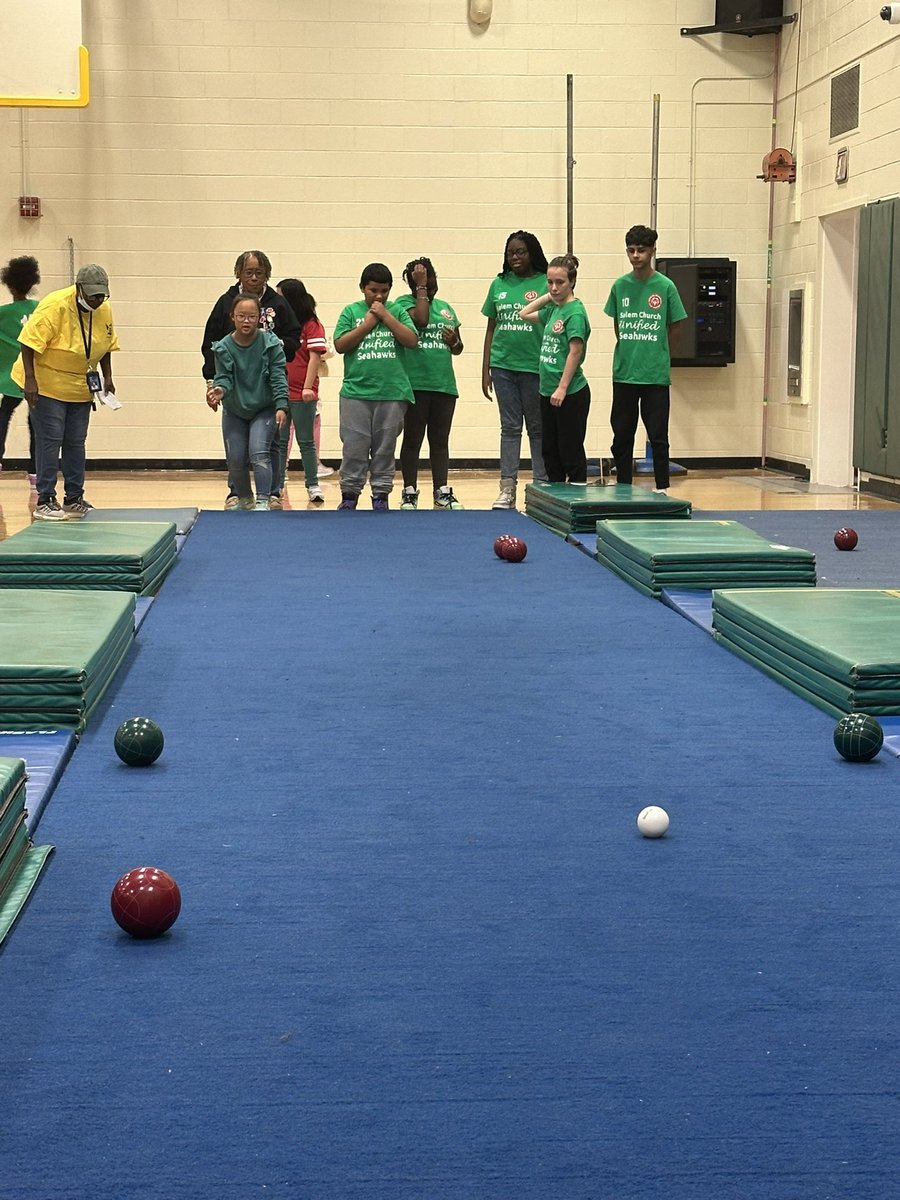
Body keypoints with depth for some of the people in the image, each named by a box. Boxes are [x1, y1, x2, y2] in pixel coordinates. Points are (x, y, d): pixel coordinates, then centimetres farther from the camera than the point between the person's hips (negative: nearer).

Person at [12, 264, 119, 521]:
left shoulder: (104, 310, -3)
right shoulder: (55, 306, -23)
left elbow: (106, 346, 12)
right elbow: (29, 342, -23)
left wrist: (107, 376, 4)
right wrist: (30, 379, -26)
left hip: (80, 388, 6)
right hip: (46, 384, -6)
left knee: (76, 442, 9)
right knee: (50, 440, -7)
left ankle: (74, 499, 17)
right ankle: (45, 501, -2)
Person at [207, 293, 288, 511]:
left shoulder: (270, 344, -12)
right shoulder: (223, 348, -9)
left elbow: (278, 377, -12)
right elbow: (224, 377, -12)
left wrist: (281, 406, -22)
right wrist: (219, 389, -35)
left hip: (264, 409, -2)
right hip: (234, 411, 2)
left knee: (259, 453, -19)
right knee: (235, 460, 4)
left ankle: (263, 501, -17)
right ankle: (244, 500, 27)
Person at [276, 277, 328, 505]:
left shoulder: (311, 324, -4)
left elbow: (315, 357, -9)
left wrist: (308, 387, -15)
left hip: (302, 395, -4)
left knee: (306, 442, 3)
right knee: (278, 441, 8)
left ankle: (313, 485, 10)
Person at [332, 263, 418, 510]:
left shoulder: (397, 311, 9)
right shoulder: (351, 311, 6)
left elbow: (412, 341, -3)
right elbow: (340, 345, -2)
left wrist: (386, 316, -6)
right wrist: (368, 323, -6)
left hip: (392, 392, 1)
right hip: (356, 392, -1)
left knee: (385, 448, 6)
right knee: (354, 447, 0)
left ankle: (381, 495, 13)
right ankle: (349, 494, 10)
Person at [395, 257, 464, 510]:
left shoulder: (445, 307, 16)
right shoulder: (404, 302, 0)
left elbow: (458, 347, 21)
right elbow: (420, 319, -21)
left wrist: (454, 341, -2)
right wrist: (421, 288, -12)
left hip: (444, 385, 5)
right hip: (415, 384, -5)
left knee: (440, 441, 10)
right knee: (412, 439, 2)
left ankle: (442, 492, 14)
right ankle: (410, 492, 7)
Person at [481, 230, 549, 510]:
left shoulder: (546, 284, -3)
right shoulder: (499, 284, 9)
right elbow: (491, 328, 12)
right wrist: (485, 370, 9)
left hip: (535, 368, -3)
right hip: (503, 366, 4)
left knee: (537, 428, 6)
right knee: (509, 427, 7)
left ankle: (542, 486, 12)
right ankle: (507, 489, 8)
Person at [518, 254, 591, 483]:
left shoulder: (575, 312, -13)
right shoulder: (554, 309, 12)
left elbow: (575, 352, -18)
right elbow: (525, 314, 26)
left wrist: (562, 388, -21)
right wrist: (547, 297, 13)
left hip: (571, 394, -9)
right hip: (548, 391, 9)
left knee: (571, 451, -2)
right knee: (549, 450, 13)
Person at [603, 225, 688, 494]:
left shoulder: (665, 287, -5)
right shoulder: (620, 286, 3)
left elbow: (673, 327, 4)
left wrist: (656, 356, 7)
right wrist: (628, 352, 8)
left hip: (656, 374, -3)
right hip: (624, 372, 3)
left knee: (658, 436, 2)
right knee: (621, 436, 8)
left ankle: (662, 489, 11)